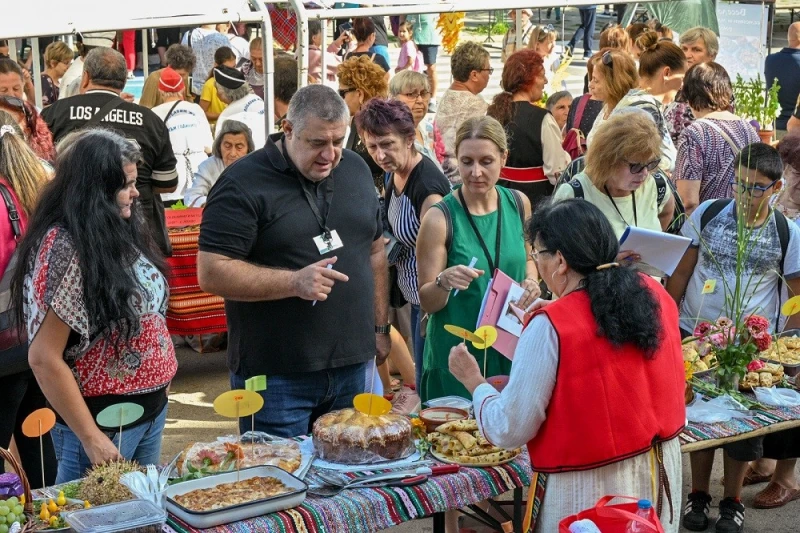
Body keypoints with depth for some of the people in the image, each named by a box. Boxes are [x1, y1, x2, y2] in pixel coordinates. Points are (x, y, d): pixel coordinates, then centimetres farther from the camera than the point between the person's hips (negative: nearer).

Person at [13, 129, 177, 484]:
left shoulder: (117, 233, 4)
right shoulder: (64, 248, -21)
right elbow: (44, 359, -22)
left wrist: (157, 393, 14)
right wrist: (90, 438, -20)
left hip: (151, 410, 8)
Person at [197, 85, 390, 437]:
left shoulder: (355, 169, 9)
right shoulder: (243, 183, -10)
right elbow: (211, 273, -16)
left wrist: (381, 327, 15)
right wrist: (294, 282, -23)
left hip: (352, 368, 5)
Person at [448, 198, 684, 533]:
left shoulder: (552, 326, -20)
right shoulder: (656, 295, -3)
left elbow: (511, 430, -15)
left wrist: (474, 382, 2)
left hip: (594, 487, -6)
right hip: (662, 469, 6)